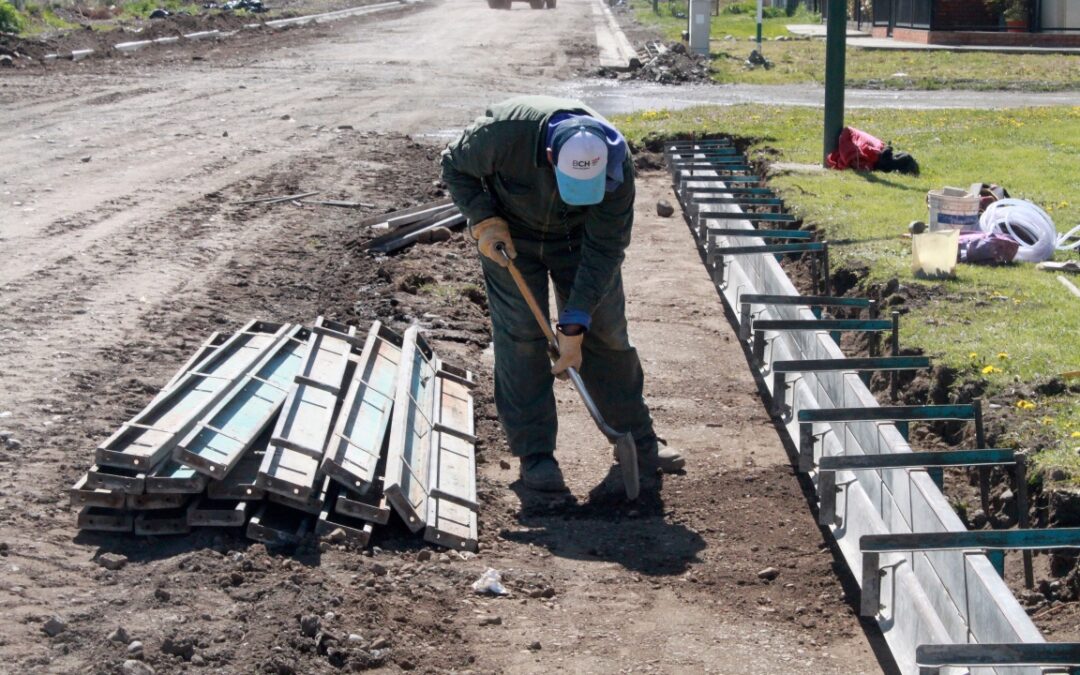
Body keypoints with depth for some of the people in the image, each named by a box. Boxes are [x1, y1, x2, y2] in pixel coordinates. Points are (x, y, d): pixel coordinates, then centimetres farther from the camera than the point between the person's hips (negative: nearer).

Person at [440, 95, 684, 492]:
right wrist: (483, 220, -27)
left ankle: (637, 440, 15)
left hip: (579, 236, 1)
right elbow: (455, 166, -16)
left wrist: (575, 325, -28)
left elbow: (604, 250, -26)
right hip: (511, 237, -1)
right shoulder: (506, 132, -38)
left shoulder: (617, 166, -33)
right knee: (521, 336, -7)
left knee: (605, 332, 2)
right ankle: (534, 453, 1)